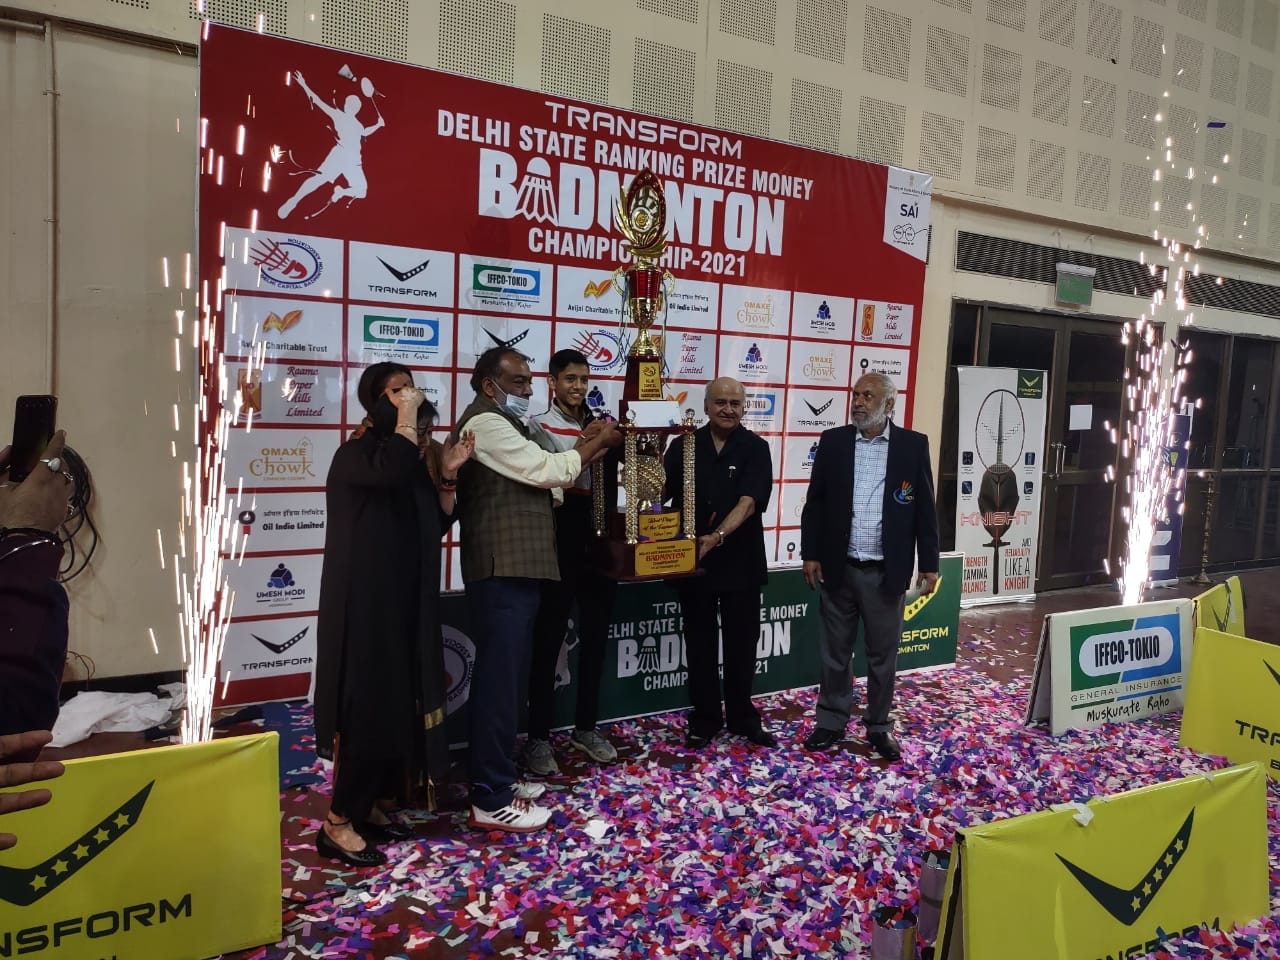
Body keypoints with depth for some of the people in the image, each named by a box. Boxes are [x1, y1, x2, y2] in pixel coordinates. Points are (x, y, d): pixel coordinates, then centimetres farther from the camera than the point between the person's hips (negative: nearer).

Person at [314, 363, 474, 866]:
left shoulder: (409, 461, 14)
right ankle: (338, 823, 5)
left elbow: (436, 526, 11)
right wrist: (406, 418, -20)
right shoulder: (355, 453, -11)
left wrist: (448, 473, 0)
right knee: (369, 706, -6)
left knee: (400, 704, 11)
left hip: (407, 601, 8)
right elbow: (393, 470, -35)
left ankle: (371, 806, 23)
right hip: (365, 601, -8)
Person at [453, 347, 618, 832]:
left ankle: (495, 778, 25)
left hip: (512, 568, 11)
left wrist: (582, 446, 6)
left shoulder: (501, 425, 22)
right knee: (499, 680, -6)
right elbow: (547, 471, -16)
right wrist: (594, 443, -3)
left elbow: (537, 475, 16)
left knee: (503, 678, 15)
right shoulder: (485, 423, -11)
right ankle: (492, 801, 1)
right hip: (503, 570, -11)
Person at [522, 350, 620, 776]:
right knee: (549, 640, 3)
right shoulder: (539, 425, -3)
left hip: (600, 542, 5)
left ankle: (586, 728, 29)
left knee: (595, 637, 14)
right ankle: (538, 737, 14)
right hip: (560, 543, -5)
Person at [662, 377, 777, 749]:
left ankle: (742, 716, 27)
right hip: (693, 560, 1)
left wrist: (718, 536, -31)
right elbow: (662, 492, 1)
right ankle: (705, 718, 23)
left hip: (740, 561, -1)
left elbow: (748, 503, -16)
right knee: (700, 643, 10)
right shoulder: (684, 445, 3)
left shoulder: (755, 448, -4)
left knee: (742, 642, 11)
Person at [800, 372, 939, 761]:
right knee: (835, 652, 12)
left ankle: (879, 726, 26)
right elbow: (815, 502, 4)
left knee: (883, 655, 11)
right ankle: (831, 721, 26)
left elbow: (925, 508, 1)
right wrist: (810, 553, -1)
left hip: (887, 571, -1)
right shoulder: (833, 441, 1)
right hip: (839, 568, 1)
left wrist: (928, 563, -1)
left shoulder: (913, 445, -1)